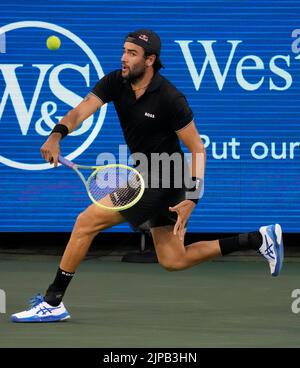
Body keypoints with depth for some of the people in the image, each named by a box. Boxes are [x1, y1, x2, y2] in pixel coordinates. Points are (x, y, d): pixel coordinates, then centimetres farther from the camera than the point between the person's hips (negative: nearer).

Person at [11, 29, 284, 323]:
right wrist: (56, 135, -38)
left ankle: (53, 303, -1)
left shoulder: (169, 98, -21)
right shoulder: (116, 82, -3)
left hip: (163, 179, -8)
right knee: (173, 261, 15)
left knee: (86, 223, -10)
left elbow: (197, 148, -16)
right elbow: (82, 110, -16)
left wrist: (191, 199, -24)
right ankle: (259, 239, 19)